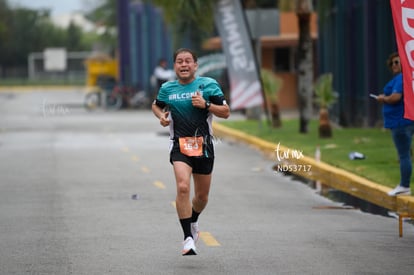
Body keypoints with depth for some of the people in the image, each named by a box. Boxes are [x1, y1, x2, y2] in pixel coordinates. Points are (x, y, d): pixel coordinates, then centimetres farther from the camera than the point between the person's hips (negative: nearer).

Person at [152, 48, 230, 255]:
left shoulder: (209, 85, -1)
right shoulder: (167, 89, 3)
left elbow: (225, 113, 0)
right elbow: (156, 105, 23)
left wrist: (206, 105, -16)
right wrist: (161, 116, 1)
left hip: (203, 145, 1)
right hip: (180, 145, -1)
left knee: (202, 195, 12)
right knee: (182, 187, -24)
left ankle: (193, 222, 46)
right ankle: (188, 238, -21)